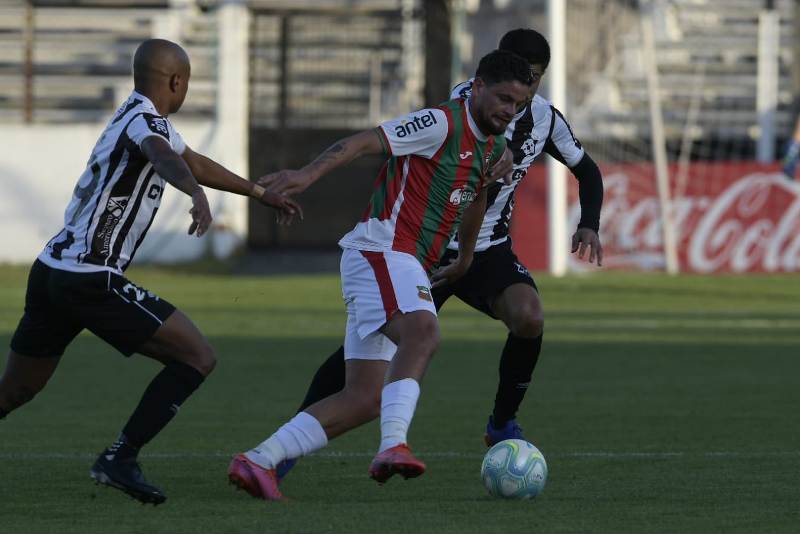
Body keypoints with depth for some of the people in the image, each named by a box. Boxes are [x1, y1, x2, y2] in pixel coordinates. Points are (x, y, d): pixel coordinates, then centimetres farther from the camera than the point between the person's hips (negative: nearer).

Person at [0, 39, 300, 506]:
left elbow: (196, 163, 37)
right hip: (91, 279, -10)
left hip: (50, 272, 10)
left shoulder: (136, 115, 21)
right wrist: (197, 193, -56)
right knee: (197, 357, -5)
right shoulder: (147, 120, -9)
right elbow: (164, 156, -35)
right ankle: (119, 459, -11)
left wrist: (263, 194, 45)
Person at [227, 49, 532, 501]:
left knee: (364, 401, 2)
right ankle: (393, 446, -50)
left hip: (405, 265, 9)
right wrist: (310, 174, -36)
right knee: (423, 332, -36)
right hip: (382, 250, -9)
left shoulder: (494, 147, 16)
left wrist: (465, 258, 47)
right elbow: (365, 141, -22)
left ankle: (258, 462, 3)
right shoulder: (442, 124, -12)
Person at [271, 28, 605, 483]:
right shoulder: (466, 102, -17)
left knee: (529, 318, -25)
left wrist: (590, 225, 0)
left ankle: (503, 425, -3)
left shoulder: (545, 118, 0)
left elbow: (587, 169, 15)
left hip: (490, 249, 3)